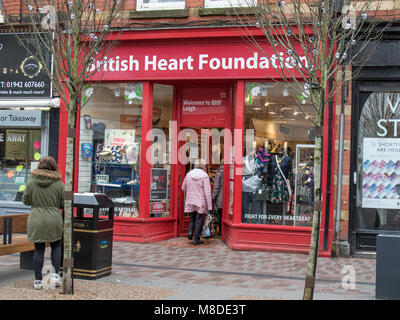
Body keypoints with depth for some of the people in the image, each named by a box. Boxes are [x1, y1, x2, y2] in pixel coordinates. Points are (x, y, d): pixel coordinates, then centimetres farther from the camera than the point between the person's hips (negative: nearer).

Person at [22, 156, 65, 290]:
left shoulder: (31, 181, -3)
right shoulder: (59, 183, -6)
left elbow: (25, 201, 4)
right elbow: (64, 204, -2)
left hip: (36, 220, 1)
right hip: (54, 220, 0)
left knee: (38, 250, 8)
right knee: (56, 246, 19)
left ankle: (38, 280, 12)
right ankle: (56, 274, 9)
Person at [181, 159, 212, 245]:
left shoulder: (189, 174, 1)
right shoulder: (204, 175, -11)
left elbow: (183, 188, 13)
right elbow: (207, 192, -14)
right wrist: (209, 206, -11)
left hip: (190, 201, 4)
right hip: (200, 202, -4)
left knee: (192, 218, 23)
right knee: (199, 220, 7)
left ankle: (190, 233, 8)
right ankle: (196, 239, 9)